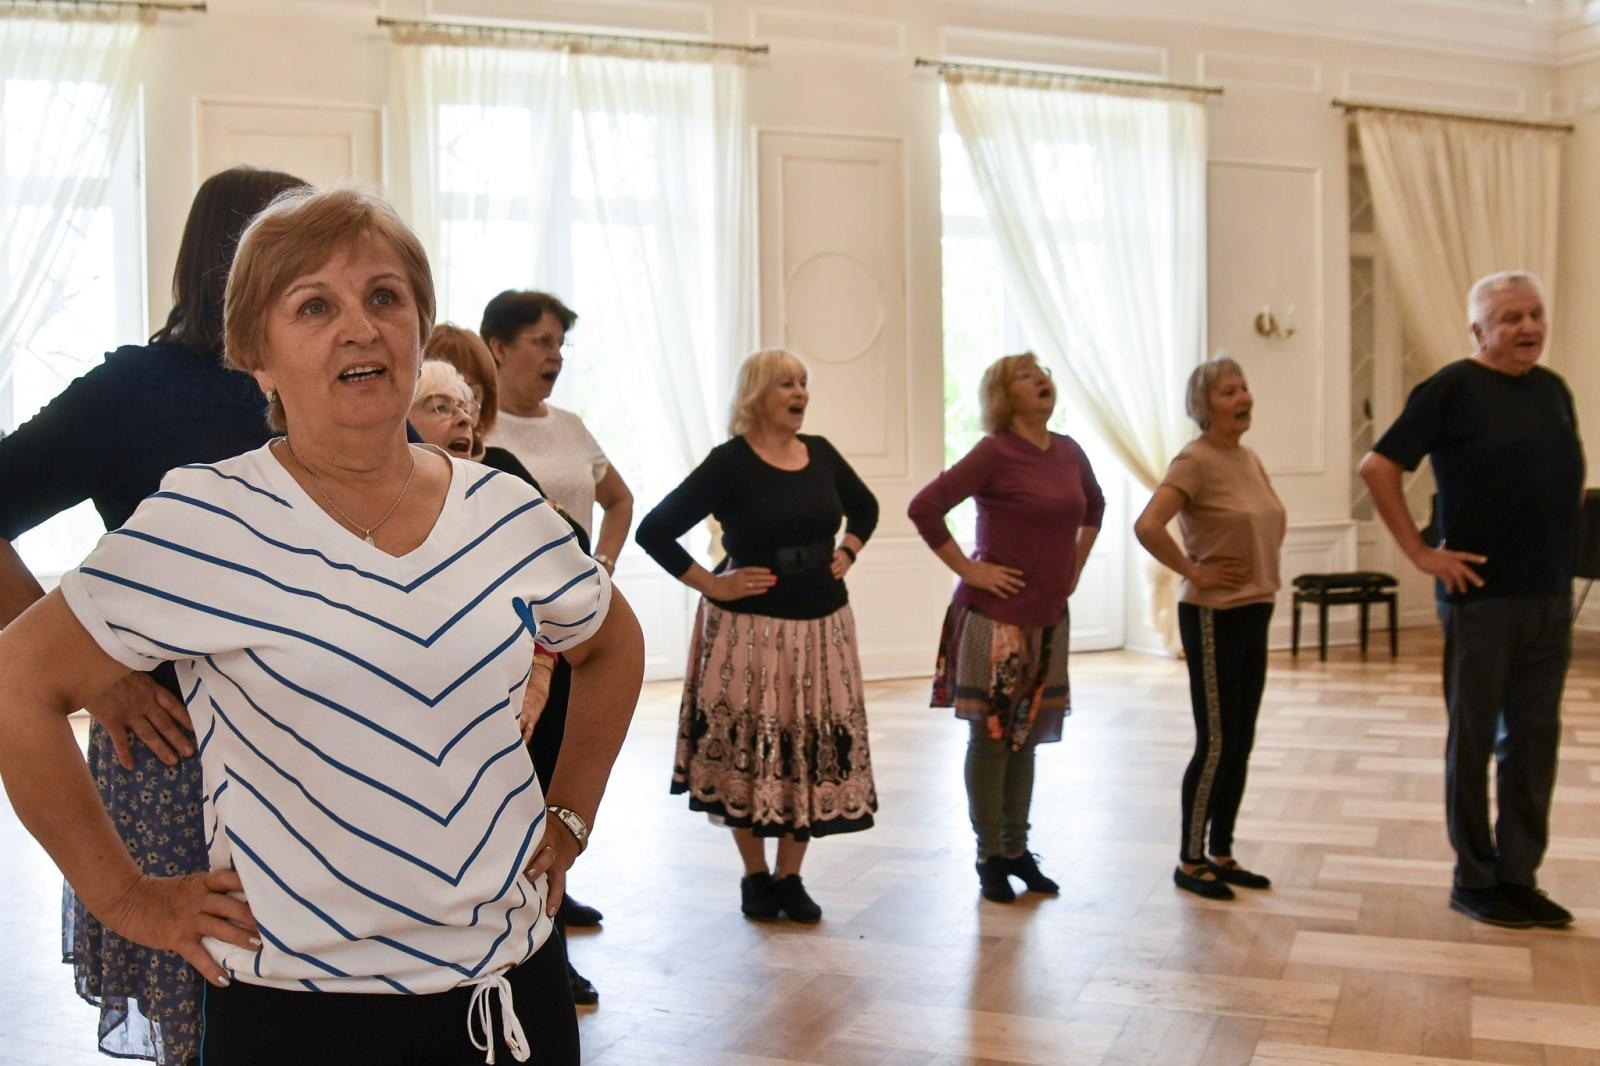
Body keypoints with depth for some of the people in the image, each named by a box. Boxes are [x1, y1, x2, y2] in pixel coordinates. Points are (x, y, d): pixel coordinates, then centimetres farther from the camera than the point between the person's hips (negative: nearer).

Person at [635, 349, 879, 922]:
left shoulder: (821, 454, 7)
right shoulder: (730, 462, -9)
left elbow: (865, 507, 26)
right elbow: (654, 532, -12)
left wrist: (847, 552, 10)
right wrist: (712, 584, -11)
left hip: (822, 623, 5)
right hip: (752, 627, -5)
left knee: (815, 750, 6)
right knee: (749, 751, 3)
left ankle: (790, 877, 20)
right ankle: (755, 876, 21)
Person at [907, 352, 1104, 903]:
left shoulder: (1068, 451, 7)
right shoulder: (994, 452, -12)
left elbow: (1094, 507, 27)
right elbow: (923, 508, -19)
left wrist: (1075, 563, 16)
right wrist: (967, 569, -15)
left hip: (1049, 619, 7)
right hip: (997, 617, -6)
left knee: (1027, 736, 14)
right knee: (991, 736, 3)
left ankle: (1017, 849, 26)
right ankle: (989, 857, 14)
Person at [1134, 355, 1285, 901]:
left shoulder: (1249, 459, 10)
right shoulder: (1195, 460, -15)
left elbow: (1274, 522, 29)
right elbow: (1147, 525, -29)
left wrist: (1266, 567, 13)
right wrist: (1193, 572, -20)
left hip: (1254, 614, 8)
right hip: (1213, 616, -8)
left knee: (1240, 743, 13)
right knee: (1216, 744, -2)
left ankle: (1222, 853, 24)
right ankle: (1190, 862, 11)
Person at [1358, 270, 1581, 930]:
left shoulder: (1553, 390, 11)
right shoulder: (1454, 389, -8)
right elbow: (1378, 466, -13)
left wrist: (1557, 540, 11)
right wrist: (1419, 553, -13)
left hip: (1551, 598, 6)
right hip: (1483, 596, -6)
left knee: (1534, 741, 11)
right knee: (1474, 741, 5)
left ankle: (1519, 877, 22)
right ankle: (1475, 881, 16)